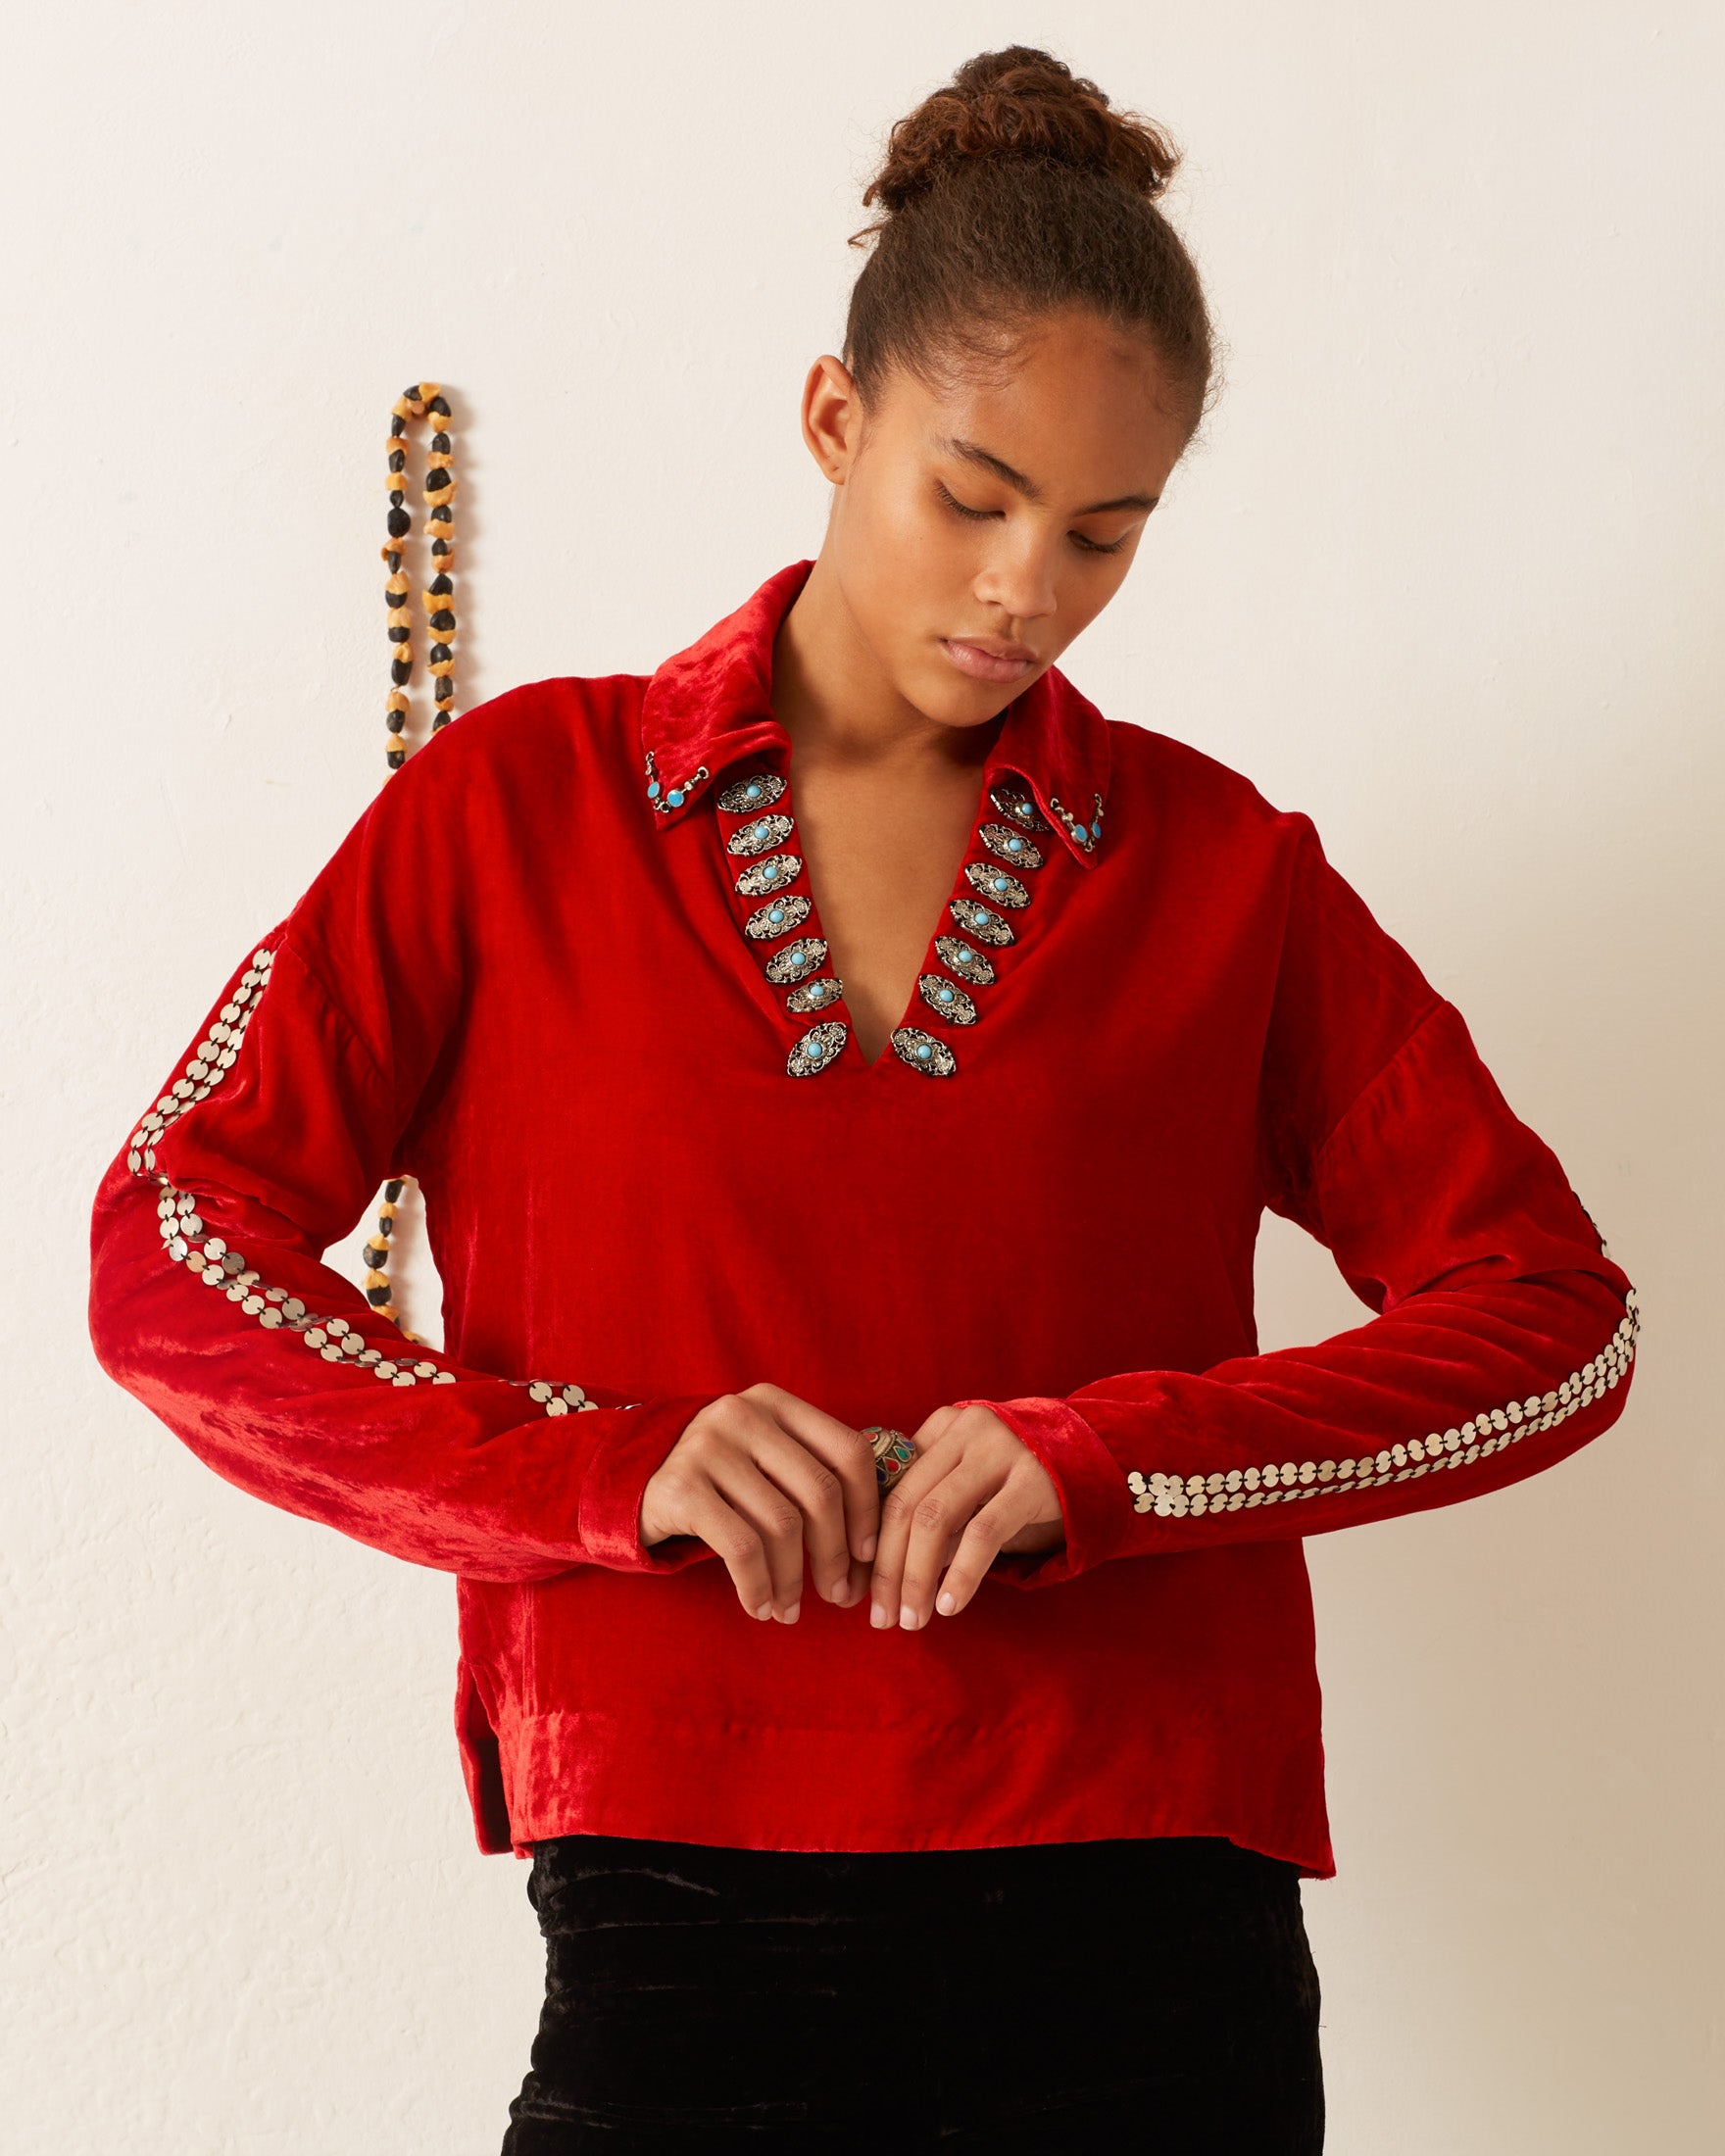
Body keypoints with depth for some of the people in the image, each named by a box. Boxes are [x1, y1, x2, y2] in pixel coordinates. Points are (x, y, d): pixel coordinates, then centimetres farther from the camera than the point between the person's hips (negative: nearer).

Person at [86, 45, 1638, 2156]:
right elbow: (170, 1253, 0)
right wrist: (610, 1462, -14)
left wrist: (1106, 1456, -12)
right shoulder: (520, 808, 4)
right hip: (683, 1931, -1)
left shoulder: (1217, 867, 7)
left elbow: (1552, 1309, 3)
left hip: (1143, 1940, 1)